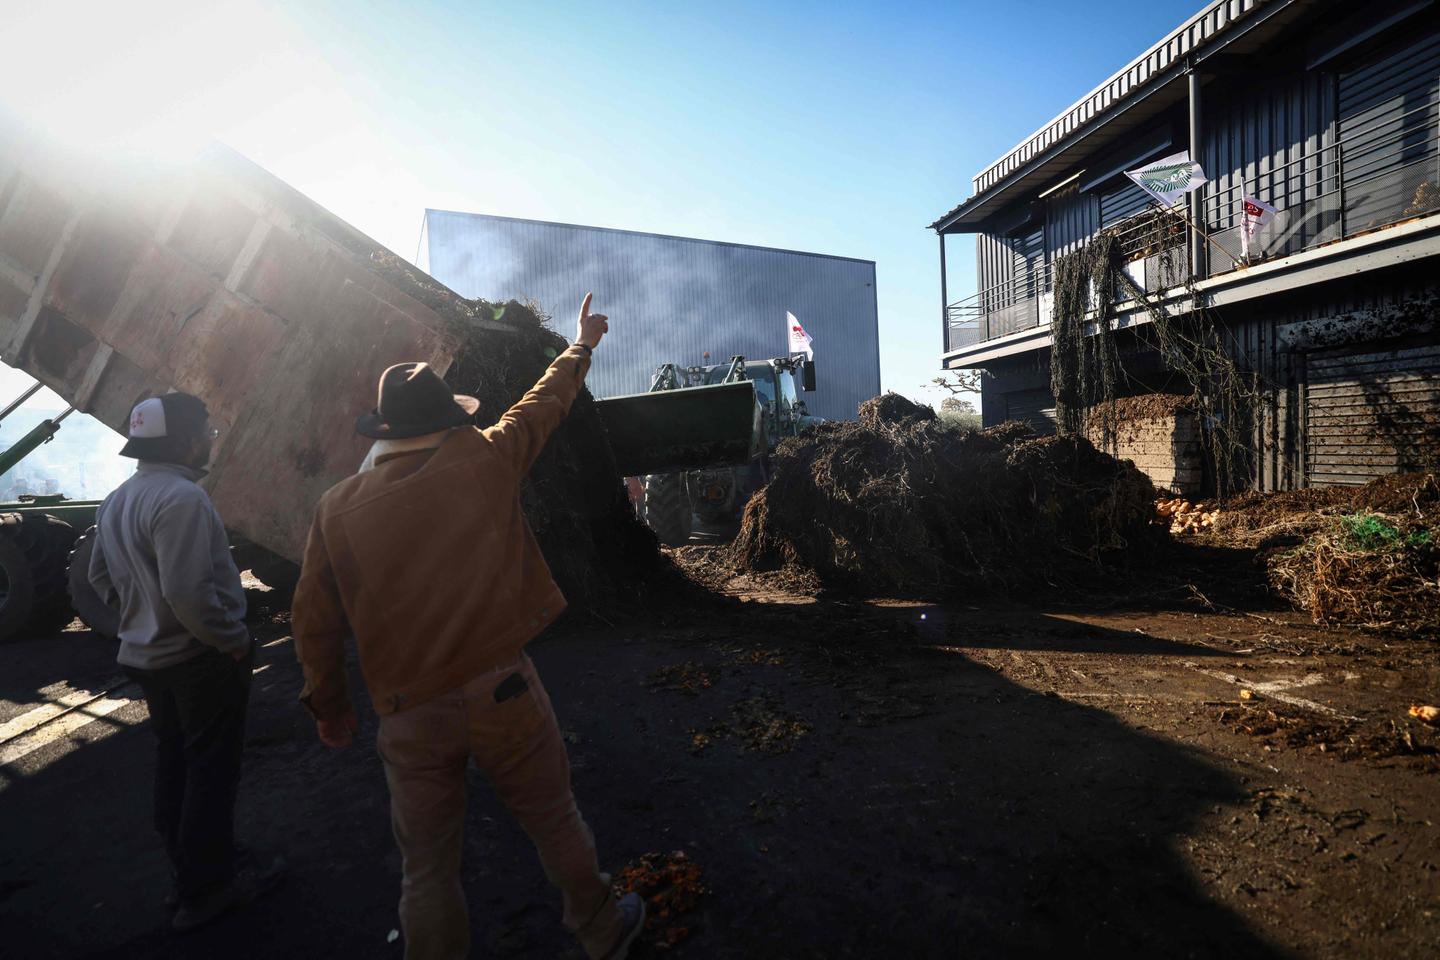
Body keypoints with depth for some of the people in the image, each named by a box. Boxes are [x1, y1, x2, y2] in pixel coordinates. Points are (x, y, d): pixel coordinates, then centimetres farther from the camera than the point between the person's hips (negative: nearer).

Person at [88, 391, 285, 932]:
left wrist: (141, 618, 21)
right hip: (199, 659, -9)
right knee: (211, 768, 5)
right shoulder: (181, 498, -24)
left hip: (147, 656, 9)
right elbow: (188, 592, -30)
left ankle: (190, 868, 36)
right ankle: (207, 889, 18)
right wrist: (234, 640, -18)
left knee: (175, 762, 20)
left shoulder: (116, 501, 7)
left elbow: (100, 575, 16)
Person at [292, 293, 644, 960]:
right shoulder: (486, 461, -7)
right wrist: (583, 342, 27)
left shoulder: (338, 507, -3)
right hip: (501, 691, 0)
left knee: (427, 866, 18)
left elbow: (314, 619, 5)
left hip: (410, 717, 1)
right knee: (554, 822, 20)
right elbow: (547, 401, 9)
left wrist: (327, 702, 21)